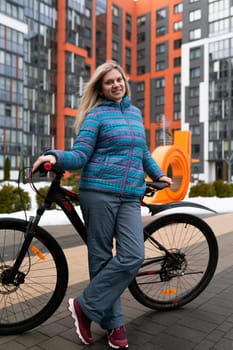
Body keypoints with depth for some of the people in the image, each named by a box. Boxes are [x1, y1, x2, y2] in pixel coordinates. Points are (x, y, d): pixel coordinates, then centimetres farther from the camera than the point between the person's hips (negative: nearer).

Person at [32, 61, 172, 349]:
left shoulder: (135, 112, 19)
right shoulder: (96, 115, 2)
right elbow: (79, 155, -7)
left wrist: (158, 174, 26)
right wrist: (54, 156, -25)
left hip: (130, 196, 5)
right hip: (99, 193, -5)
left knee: (132, 256, -8)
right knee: (102, 257, 1)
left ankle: (85, 306, 8)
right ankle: (114, 323, 17)